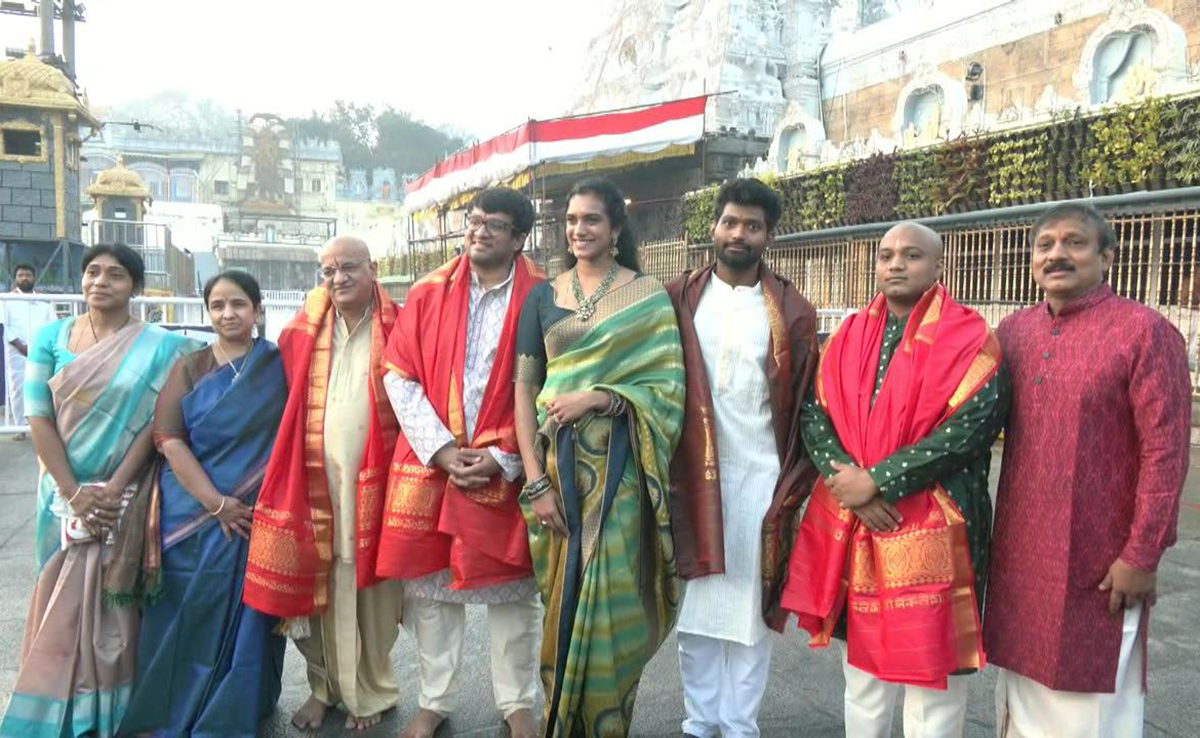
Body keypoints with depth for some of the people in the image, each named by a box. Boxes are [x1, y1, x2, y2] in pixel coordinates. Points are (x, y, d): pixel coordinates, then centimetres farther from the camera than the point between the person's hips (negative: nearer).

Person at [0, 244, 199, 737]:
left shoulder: (158, 347, -5)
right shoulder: (51, 338, 2)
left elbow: (156, 423, -9)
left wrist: (113, 489, -15)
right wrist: (74, 492, -10)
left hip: (126, 497, -2)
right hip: (64, 491, 2)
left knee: (112, 599, 4)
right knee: (62, 602, 9)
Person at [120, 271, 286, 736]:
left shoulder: (278, 366, 3)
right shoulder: (189, 368, 5)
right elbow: (170, 440, -3)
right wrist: (217, 503, -12)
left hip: (259, 514, -1)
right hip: (193, 514, 1)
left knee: (245, 615, 4)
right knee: (189, 615, 7)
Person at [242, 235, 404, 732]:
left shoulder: (395, 330, 0)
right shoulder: (303, 332, 8)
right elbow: (283, 405, 13)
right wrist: (283, 476, 7)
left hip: (373, 481, -2)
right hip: (314, 482, 3)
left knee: (369, 587, 6)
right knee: (316, 587, 9)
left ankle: (370, 692, 23)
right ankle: (324, 686, 27)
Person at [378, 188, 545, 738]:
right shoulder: (428, 293, 5)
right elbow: (399, 377, 1)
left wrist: (502, 457, -11)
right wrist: (441, 449, -9)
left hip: (507, 467, -2)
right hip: (429, 463, 2)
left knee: (512, 587, 7)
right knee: (428, 583, 9)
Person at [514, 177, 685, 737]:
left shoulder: (649, 295, 3)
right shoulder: (543, 296, 8)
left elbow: (669, 383, -3)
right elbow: (524, 387, 3)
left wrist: (595, 398, -16)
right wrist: (535, 480, -6)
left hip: (619, 463, -2)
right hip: (558, 462, 2)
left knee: (610, 595, -1)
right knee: (563, 598, 7)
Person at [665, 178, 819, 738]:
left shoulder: (792, 313, 2)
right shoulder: (678, 299, 4)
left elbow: (806, 405, 2)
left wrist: (794, 484, -5)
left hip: (762, 476, 0)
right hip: (692, 474, 1)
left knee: (751, 603, 8)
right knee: (697, 602, 10)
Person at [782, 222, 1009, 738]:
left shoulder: (970, 338, -6)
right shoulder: (848, 337, 8)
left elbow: (972, 426, -16)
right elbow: (814, 413, 3)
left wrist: (876, 480, -17)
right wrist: (846, 479, -14)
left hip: (930, 529, -4)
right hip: (849, 525, 5)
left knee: (929, 662, 5)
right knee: (862, 657, 18)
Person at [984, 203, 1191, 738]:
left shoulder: (1144, 331, -11)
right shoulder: (1013, 331, 5)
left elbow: (1165, 453, -13)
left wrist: (1141, 555, -14)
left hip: (1100, 558, -5)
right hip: (1018, 552, 5)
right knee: (1022, 694, 18)